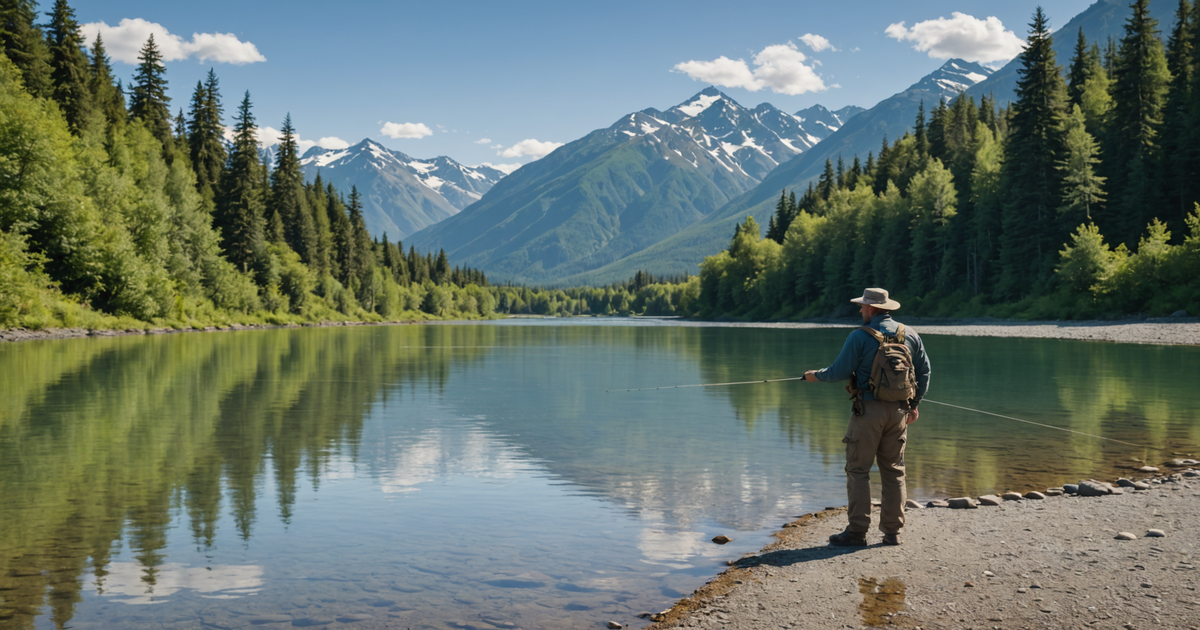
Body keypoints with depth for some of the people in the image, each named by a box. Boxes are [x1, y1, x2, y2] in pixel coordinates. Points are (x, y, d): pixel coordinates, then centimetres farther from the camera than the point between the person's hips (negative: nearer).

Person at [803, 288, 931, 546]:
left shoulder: (860, 336, -9)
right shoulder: (910, 335, 8)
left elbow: (840, 371, -8)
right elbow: (924, 371, 14)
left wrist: (816, 375, 11)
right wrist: (914, 404, 22)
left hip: (868, 409, -5)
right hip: (898, 410, 5)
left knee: (858, 469, 0)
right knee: (893, 470, 10)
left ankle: (857, 531, -1)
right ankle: (892, 531, 11)